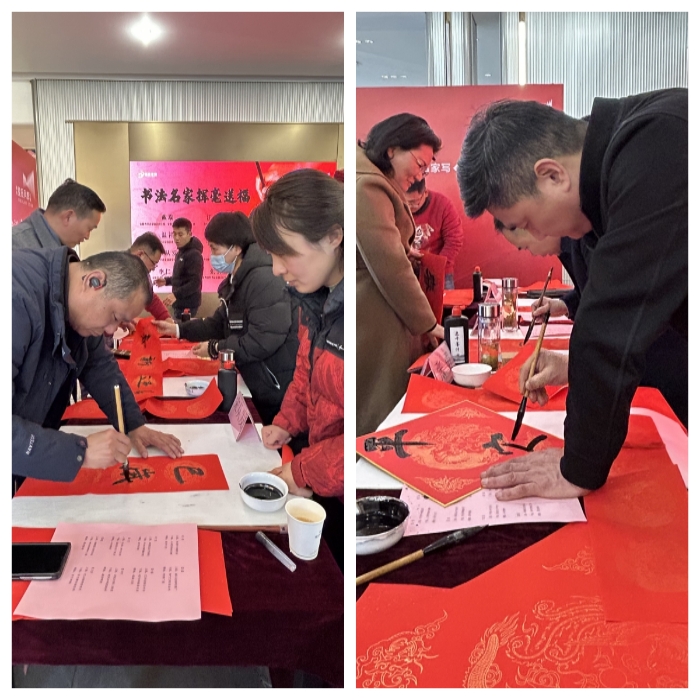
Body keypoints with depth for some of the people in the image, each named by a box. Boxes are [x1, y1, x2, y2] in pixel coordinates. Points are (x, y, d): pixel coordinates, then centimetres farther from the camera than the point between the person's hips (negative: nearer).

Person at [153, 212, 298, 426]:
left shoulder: (264, 280, -23)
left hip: (281, 392, -10)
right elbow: (220, 323, 17)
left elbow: (264, 341, -28)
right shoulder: (237, 281, 12)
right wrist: (178, 329, 7)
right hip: (263, 388, 10)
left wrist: (215, 349, -16)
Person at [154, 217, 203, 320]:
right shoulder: (181, 252, 13)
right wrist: (167, 280, 12)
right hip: (179, 303, 9)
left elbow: (195, 282, -24)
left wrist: (176, 295, -32)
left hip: (187, 305, -9)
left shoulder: (194, 255, -16)